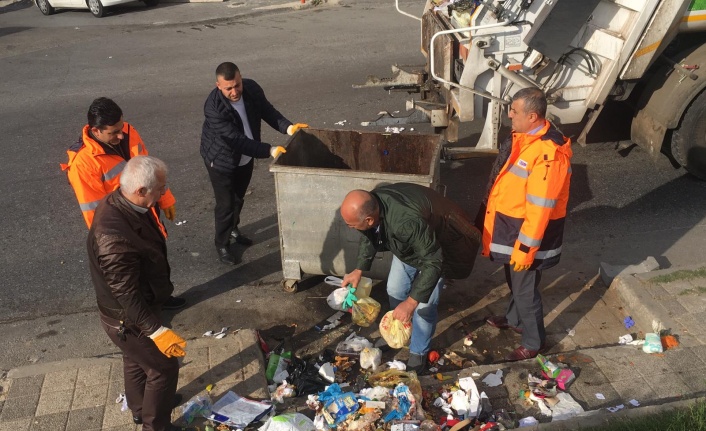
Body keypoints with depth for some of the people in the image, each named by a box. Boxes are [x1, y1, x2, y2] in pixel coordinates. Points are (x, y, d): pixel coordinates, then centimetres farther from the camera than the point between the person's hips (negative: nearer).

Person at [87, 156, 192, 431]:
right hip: (128, 318, -9)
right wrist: (156, 331, -27)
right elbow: (127, 295, -32)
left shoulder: (119, 202, -10)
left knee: (137, 359, 30)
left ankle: (140, 409, 55)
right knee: (163, 367, 10)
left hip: (133, 310, 9)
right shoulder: (115, 237, -40)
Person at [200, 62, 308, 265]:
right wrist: (269, 150, -43)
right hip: (221, 160, -6)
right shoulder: (213, 107, -35)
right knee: (225, 204, 2)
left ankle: (233, 229, 49)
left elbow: (267, 111, -4)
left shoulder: (252, 88, -19)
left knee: (239, 197, 24)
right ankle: (221, 244, 24)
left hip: (245, 157, 6)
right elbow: (236, 139, -37)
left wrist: (288, 127, -22)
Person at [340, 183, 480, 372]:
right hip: (407, 245, 7)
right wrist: (359, 270, -6)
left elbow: (432, 262, -38)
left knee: (424, 305, -5)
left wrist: (411, 302, -38)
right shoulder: (370, 205, -24)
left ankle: (419, 352, 19)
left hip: (436, 249, -7)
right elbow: (368, 237, -1)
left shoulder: (407, 222, -47)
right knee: (395, 291, 13)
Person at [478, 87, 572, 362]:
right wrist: (489, 211, 21)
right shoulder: (524, 136, 1)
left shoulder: (548, 154, -30)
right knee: (513, 279, 27)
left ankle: (534, 341, 27)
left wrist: (525, 248, -23)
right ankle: (515, 319, 50)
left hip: (527, 231, -9)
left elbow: (540, 208, -27)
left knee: (525, 287, 7)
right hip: (511, 223, 9)